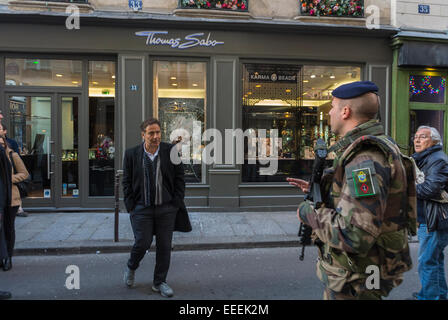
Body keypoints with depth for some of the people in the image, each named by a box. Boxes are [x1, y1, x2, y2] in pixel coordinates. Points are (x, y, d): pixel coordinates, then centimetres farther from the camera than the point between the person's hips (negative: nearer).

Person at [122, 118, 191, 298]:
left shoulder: (171, 151, 0)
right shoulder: (131, 154, 1)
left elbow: (179, 178, 4)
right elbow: (126, 182, 5)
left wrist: (176, 203, -2)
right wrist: (131, 206, -2)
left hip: (167, 208, 1)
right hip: (142, 209, -1)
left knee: (164, 246, 7)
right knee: (142, 243, -2)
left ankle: (159, 282, 25)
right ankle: (131, 267, 32)